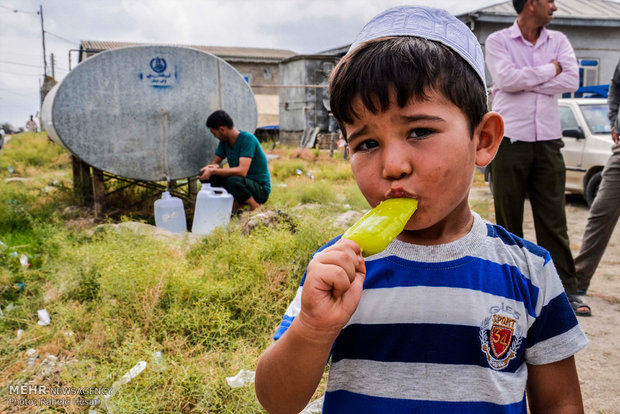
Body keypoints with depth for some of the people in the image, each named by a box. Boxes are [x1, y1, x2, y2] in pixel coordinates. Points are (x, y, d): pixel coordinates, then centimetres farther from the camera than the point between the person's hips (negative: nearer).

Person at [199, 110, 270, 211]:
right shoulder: (225, 141, 2)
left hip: (260, 189, -7)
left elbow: (242, 171, -32)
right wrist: (213, 167, -17)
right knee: (206, 175, -6)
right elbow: (215, 161, 8)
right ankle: (237, 202, 1)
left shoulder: (247, 139, -22)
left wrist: (213, 171, -30)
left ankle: (255, 206, -11)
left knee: (233, 181, -38)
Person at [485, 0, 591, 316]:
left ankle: (567, 289, 8)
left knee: (554, 220, 3)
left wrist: (524, 82, -10)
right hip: (509, 142, -3)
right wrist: (549, 70, -5)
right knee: (509, 220, 5)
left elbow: (571, 80, -4)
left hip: (548, 143, 3)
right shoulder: (498, 41, 2)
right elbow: (506, 79, -15)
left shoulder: (558, 41, 12)